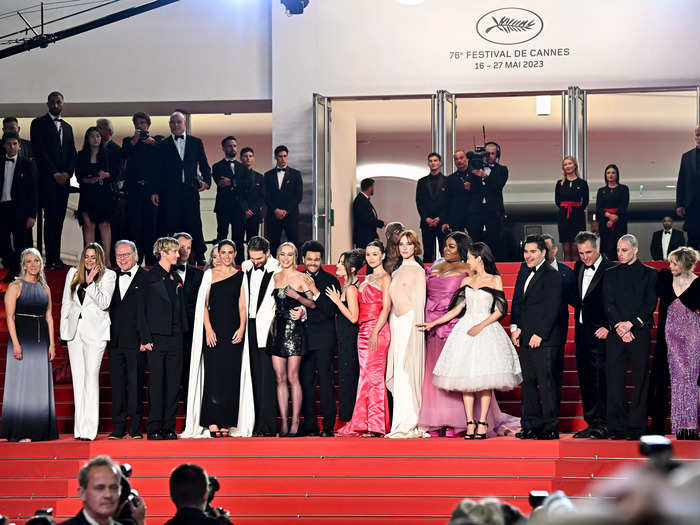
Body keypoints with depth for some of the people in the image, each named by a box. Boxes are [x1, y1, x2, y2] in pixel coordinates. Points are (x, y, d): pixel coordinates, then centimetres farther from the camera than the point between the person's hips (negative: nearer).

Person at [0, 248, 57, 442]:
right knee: (21, 383, -5)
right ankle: (20, 432, -4)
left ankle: (39, 431, 10)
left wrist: (51, 343, 6)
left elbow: (49, 317, 14)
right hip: (22, 337, -5)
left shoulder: (45, 288, 14)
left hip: (41, 341, 5)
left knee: (40, 384, 6)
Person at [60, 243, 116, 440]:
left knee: (91, 376, -11)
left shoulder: (108, 275, 1)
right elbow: (66, 302, 17)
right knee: (78, 378, 5)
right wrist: (64, 327, 13)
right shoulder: (73, 273, 13)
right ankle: (79, 428, 8)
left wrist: (90, 283, -15)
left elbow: (104, 303, -8)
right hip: (74, 329, 5)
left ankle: (89, 429, -13)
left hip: (95, 330, -4)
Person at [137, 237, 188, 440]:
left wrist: (184, 332, 11)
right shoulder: (149, 277, -3)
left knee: (173, 383, 4)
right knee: (156, 383, -5)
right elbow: (141, 309, -5)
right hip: (157, 337, -5)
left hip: (175, 338, 6)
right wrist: (145, 338, -11)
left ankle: (169, 427, 8)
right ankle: (154, 429, -2)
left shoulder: (176, 278, 15)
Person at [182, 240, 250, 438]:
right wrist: (208, 329, -7)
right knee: (213, 373, -6)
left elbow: (242, 305, 7)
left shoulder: (240, 276, 10)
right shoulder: (210, 274, 7)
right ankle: (213, 423, -6)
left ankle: (226, 423, 3)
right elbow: (203, 304, 3)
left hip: (233, 330, 1)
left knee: (231, 375, -1)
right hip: (214, 328, -1)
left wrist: (242, 328, -6)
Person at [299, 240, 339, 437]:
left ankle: (328, 426, -2)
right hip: (303, 338, 4)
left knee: (325, 382, -5)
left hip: (323, 339, -4)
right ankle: (310, 425, 10)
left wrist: (315, 292, -16)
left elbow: (331, 311, -8)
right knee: (305, 382, 4)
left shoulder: (330, 280, 0)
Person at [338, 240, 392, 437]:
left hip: (377, 330, -8)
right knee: (366, 376, 6)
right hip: (363, 331, 8)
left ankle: (376, 426, -8)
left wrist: (375, 333, -19)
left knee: (373, 376, -9)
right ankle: (362, 423, 6)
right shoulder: (367, 279, 20)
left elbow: (386, 308, -11)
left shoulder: (385, 278, -3)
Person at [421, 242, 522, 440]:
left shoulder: (495, 280, 1)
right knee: (466, 377, -2)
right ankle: (470, 423, -1)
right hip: (465, 328, 4)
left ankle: (482, 423, -5)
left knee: (485, 378, -7)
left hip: (486, 329, -4)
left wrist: (480, 326, -13)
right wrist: (434, 323, 10)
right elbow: (457, 308, 14)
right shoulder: (466, 281, 14)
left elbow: (500, 310, -4)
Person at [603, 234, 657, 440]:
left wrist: (631, 323, -13)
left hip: (640, 332, -2)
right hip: (616, 334, 2)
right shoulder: (610, 274, 14)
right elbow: (608, 304, 5)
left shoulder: (649, 274, 7)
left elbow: (650, 304, -2)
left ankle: (636, 426, 3)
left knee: (640, 380, -1)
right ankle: (617, 427, 2)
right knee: (614, 380, -2)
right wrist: (619, 327, -10)